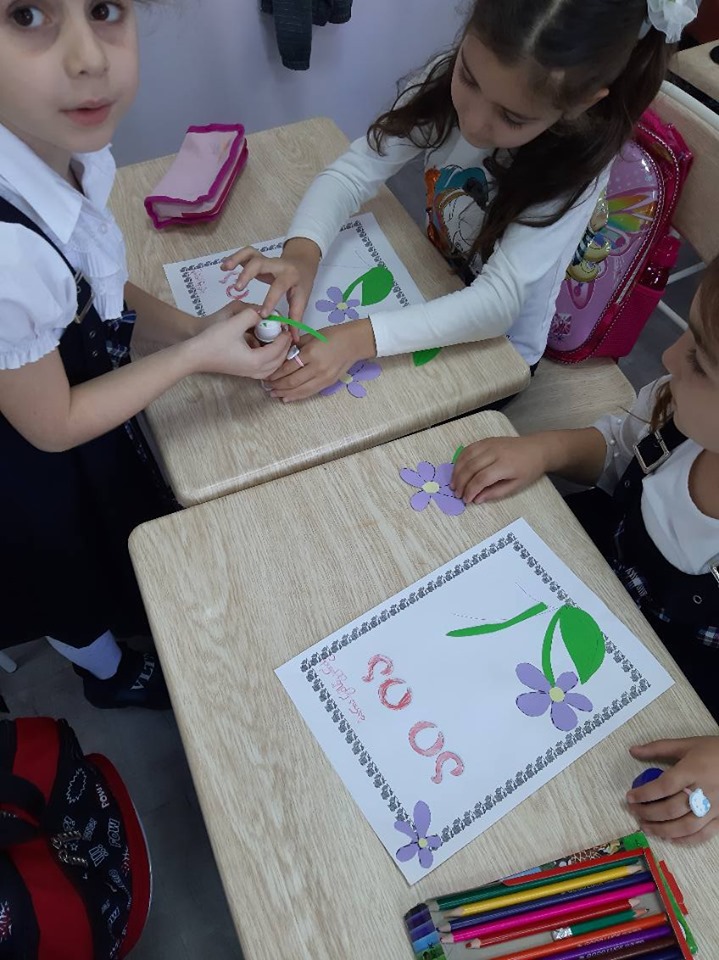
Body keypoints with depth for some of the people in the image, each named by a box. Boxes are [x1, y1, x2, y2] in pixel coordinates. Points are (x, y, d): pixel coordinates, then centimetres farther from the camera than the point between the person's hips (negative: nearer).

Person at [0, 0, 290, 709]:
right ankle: (113, 675, 60)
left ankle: (136, 624, 67)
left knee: (128, 544, 33)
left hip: (87, 409, 6)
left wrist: (194, 328, -11)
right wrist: (197, 357, -21)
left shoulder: (71, 147, -19)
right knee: (81, 590, 26)